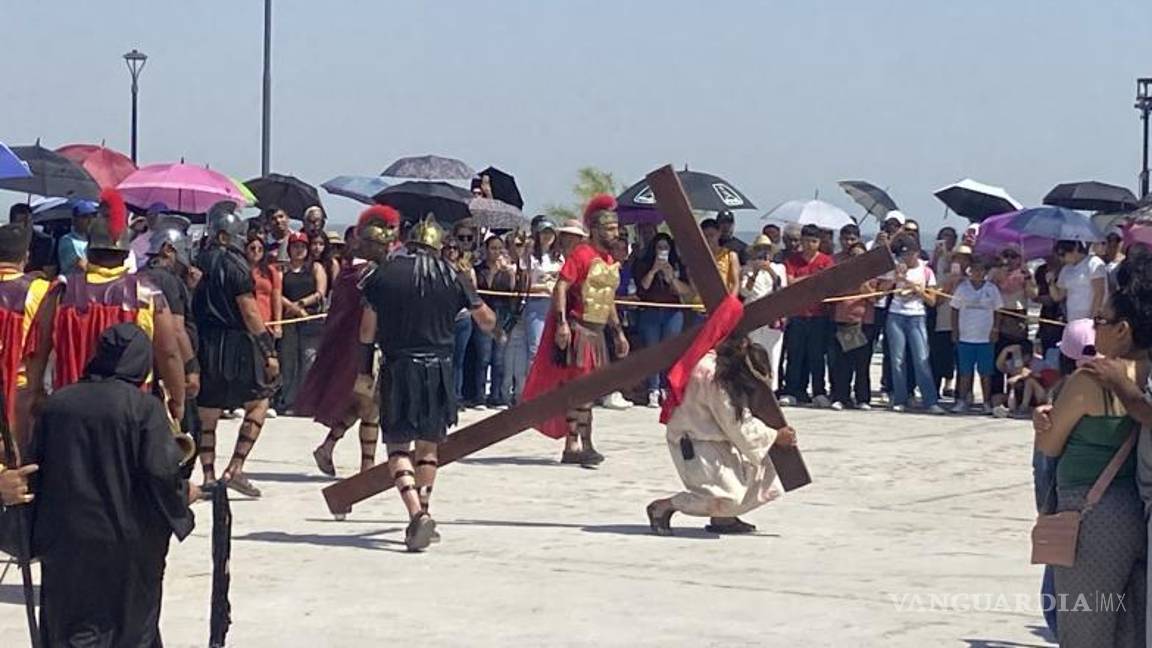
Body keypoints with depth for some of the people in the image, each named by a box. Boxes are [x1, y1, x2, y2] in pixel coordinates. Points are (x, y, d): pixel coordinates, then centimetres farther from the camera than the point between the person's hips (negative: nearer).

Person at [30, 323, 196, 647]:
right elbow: (160, 471, -17)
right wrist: (184, 494, 3)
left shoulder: (55, 404, 2)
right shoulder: (144, 407, -10)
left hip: (63, 541, 2)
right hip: (127, 543, -2)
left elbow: (35, 466, 5)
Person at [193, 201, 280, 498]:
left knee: (207, 412, 11)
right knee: (258, 403, 6)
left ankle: (208, 476, 10)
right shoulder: (235, 265, -13)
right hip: (234, 345, -6)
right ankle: (234, 469, -2)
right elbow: (249, 312, -14)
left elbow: (193, 308, 11)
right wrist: (269, 351, -10)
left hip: (203, 345, 6)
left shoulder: (199, 264, 6)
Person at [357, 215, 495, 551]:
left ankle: (416, 513, -21)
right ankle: (423, 515, 16)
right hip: (438, 368, 2)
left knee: (397, 443, -1)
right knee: (428, 444, 15)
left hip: (397, 368, -2)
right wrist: (490, 327, 31)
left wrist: (364, 371, 14)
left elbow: (368, 328, 4)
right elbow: (487, 320, 7)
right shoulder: (451, 276, 1)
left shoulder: (384, 274, 0)